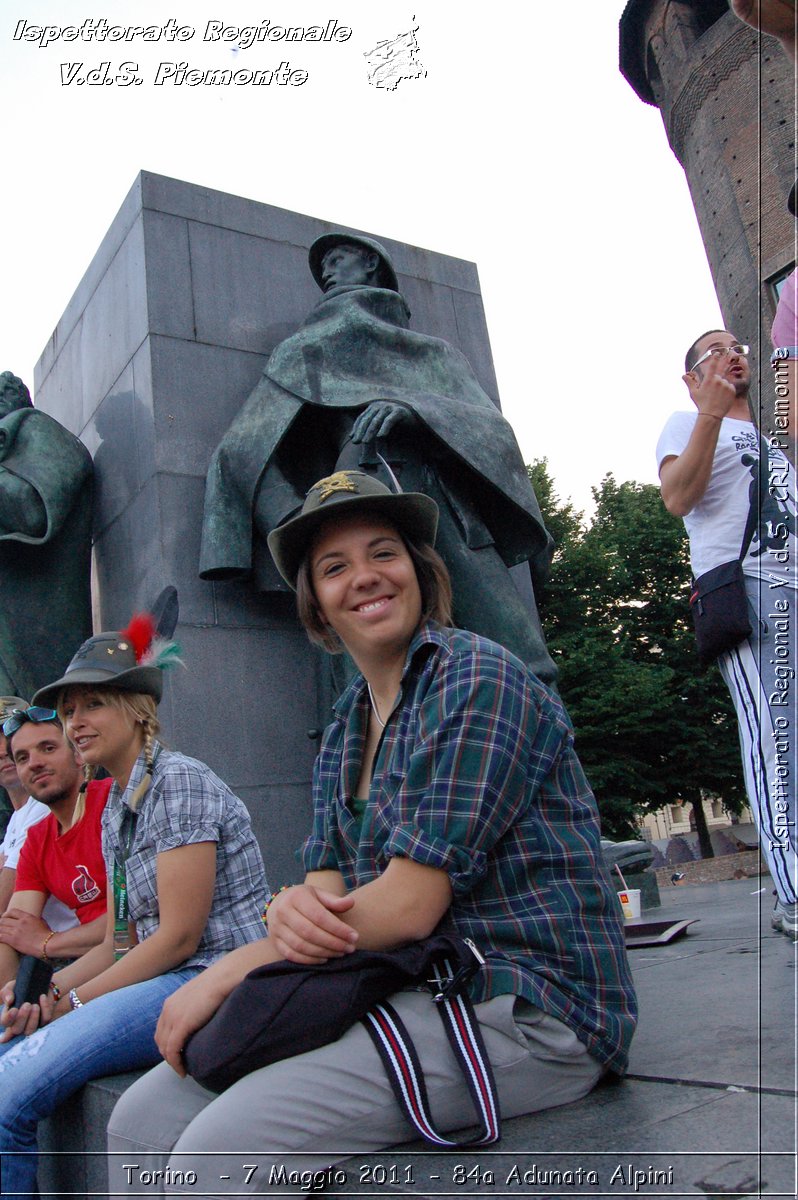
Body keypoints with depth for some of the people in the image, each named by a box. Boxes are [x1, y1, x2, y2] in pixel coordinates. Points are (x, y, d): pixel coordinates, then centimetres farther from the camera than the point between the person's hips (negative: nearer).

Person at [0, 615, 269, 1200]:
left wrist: (73, 1002, -9)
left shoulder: (178, 782, -13)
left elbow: (179, 936, -16)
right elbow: (119, 943, 15)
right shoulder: (116, 809, 15)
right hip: (168, 981, 9)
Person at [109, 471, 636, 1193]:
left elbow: (411, 904, -19)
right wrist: (290, 906, -16)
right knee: (142, 1120, -1)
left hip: (528, 1010, -7)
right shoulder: (345, 729, 12)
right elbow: (325, 889, 9)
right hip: (409, 993, 7)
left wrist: (226, 974, -12)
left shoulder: (479, 680, -14)